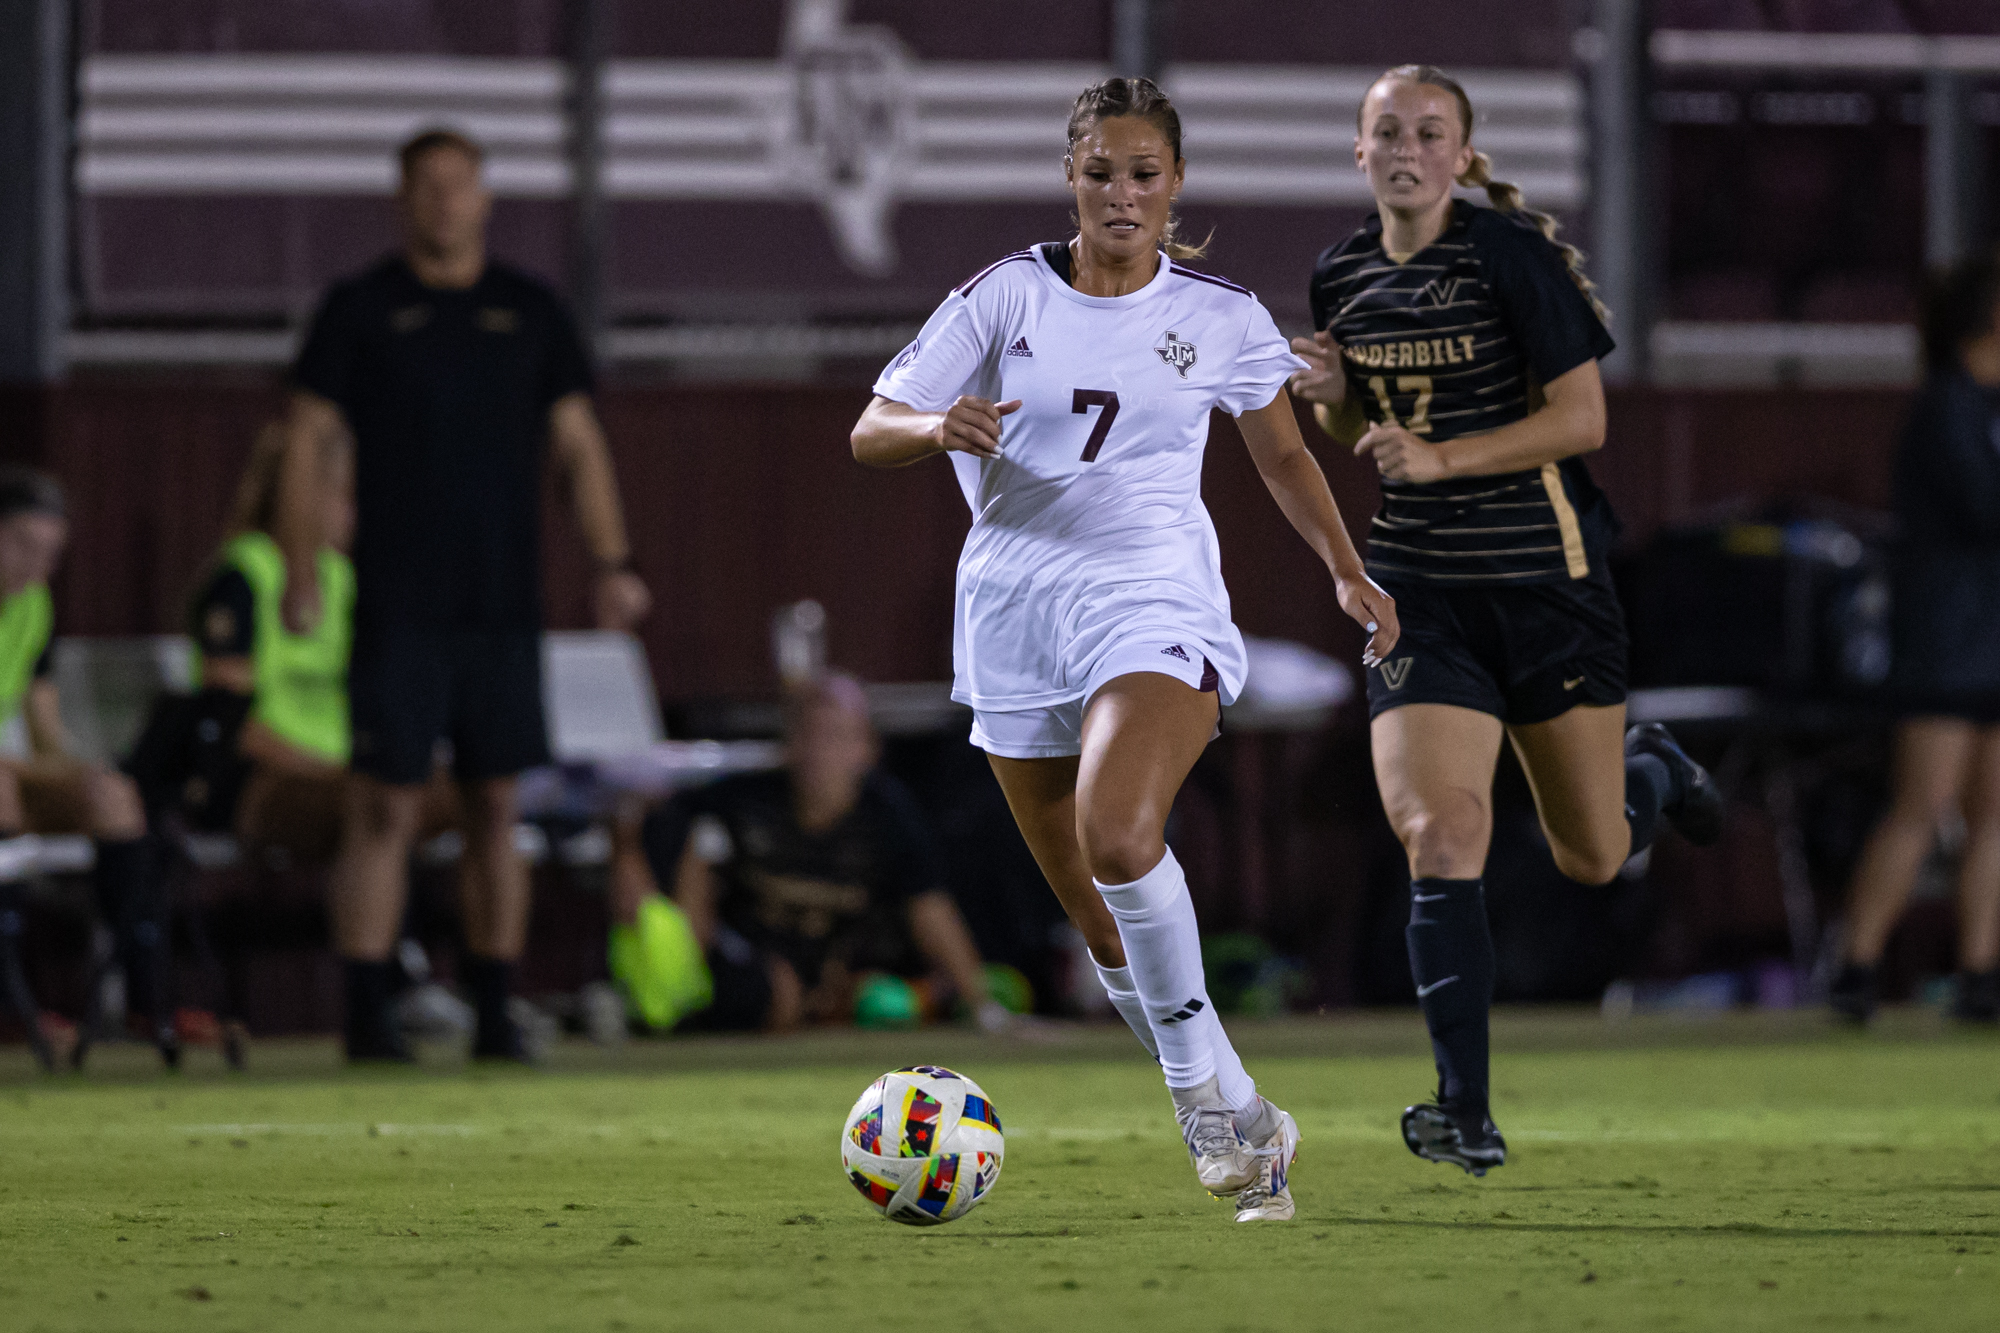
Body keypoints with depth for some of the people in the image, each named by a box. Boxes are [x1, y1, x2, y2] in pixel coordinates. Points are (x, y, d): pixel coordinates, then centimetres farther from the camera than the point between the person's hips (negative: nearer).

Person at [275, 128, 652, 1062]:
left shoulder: (529, 311, 12)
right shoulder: (361, 310, 3)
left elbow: (578, 443, 13)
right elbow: (304, 442, 1)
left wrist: (611, 563, 2)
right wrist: (300, 573, -8)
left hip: (505, 601, 3)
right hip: (398, 608, -3)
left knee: (497, 808, 5)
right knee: (385, 807, -7)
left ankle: (495, 1012, 10)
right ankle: (366, 1012, -6)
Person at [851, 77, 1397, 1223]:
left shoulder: (1220, 315, 4)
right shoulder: (1006, 296, 2)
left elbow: (1282, 451, 20)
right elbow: (871, 433, -1)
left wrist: (1347, 570, 11)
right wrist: (942, 425, -22)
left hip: (1154, 601, -2)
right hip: (1015, 605, 2)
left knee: (1119, 837, -29)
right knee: (1097, 914, 5)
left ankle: (1207, 1095, -17)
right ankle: (1245, 1130, 18)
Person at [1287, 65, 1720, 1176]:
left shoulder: (1511, 252, -11)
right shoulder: (1342, 275, 6)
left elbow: (1581, 418, -14)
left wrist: (1438, 457, -23)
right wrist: (1332, 400, -3)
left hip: (1547, 579, -3)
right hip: (1421, 593, 3)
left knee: (1590, 860, 11)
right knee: (1438, 842, -16)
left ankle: (1652, 771, 48)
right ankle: (1466, 1117, -17)